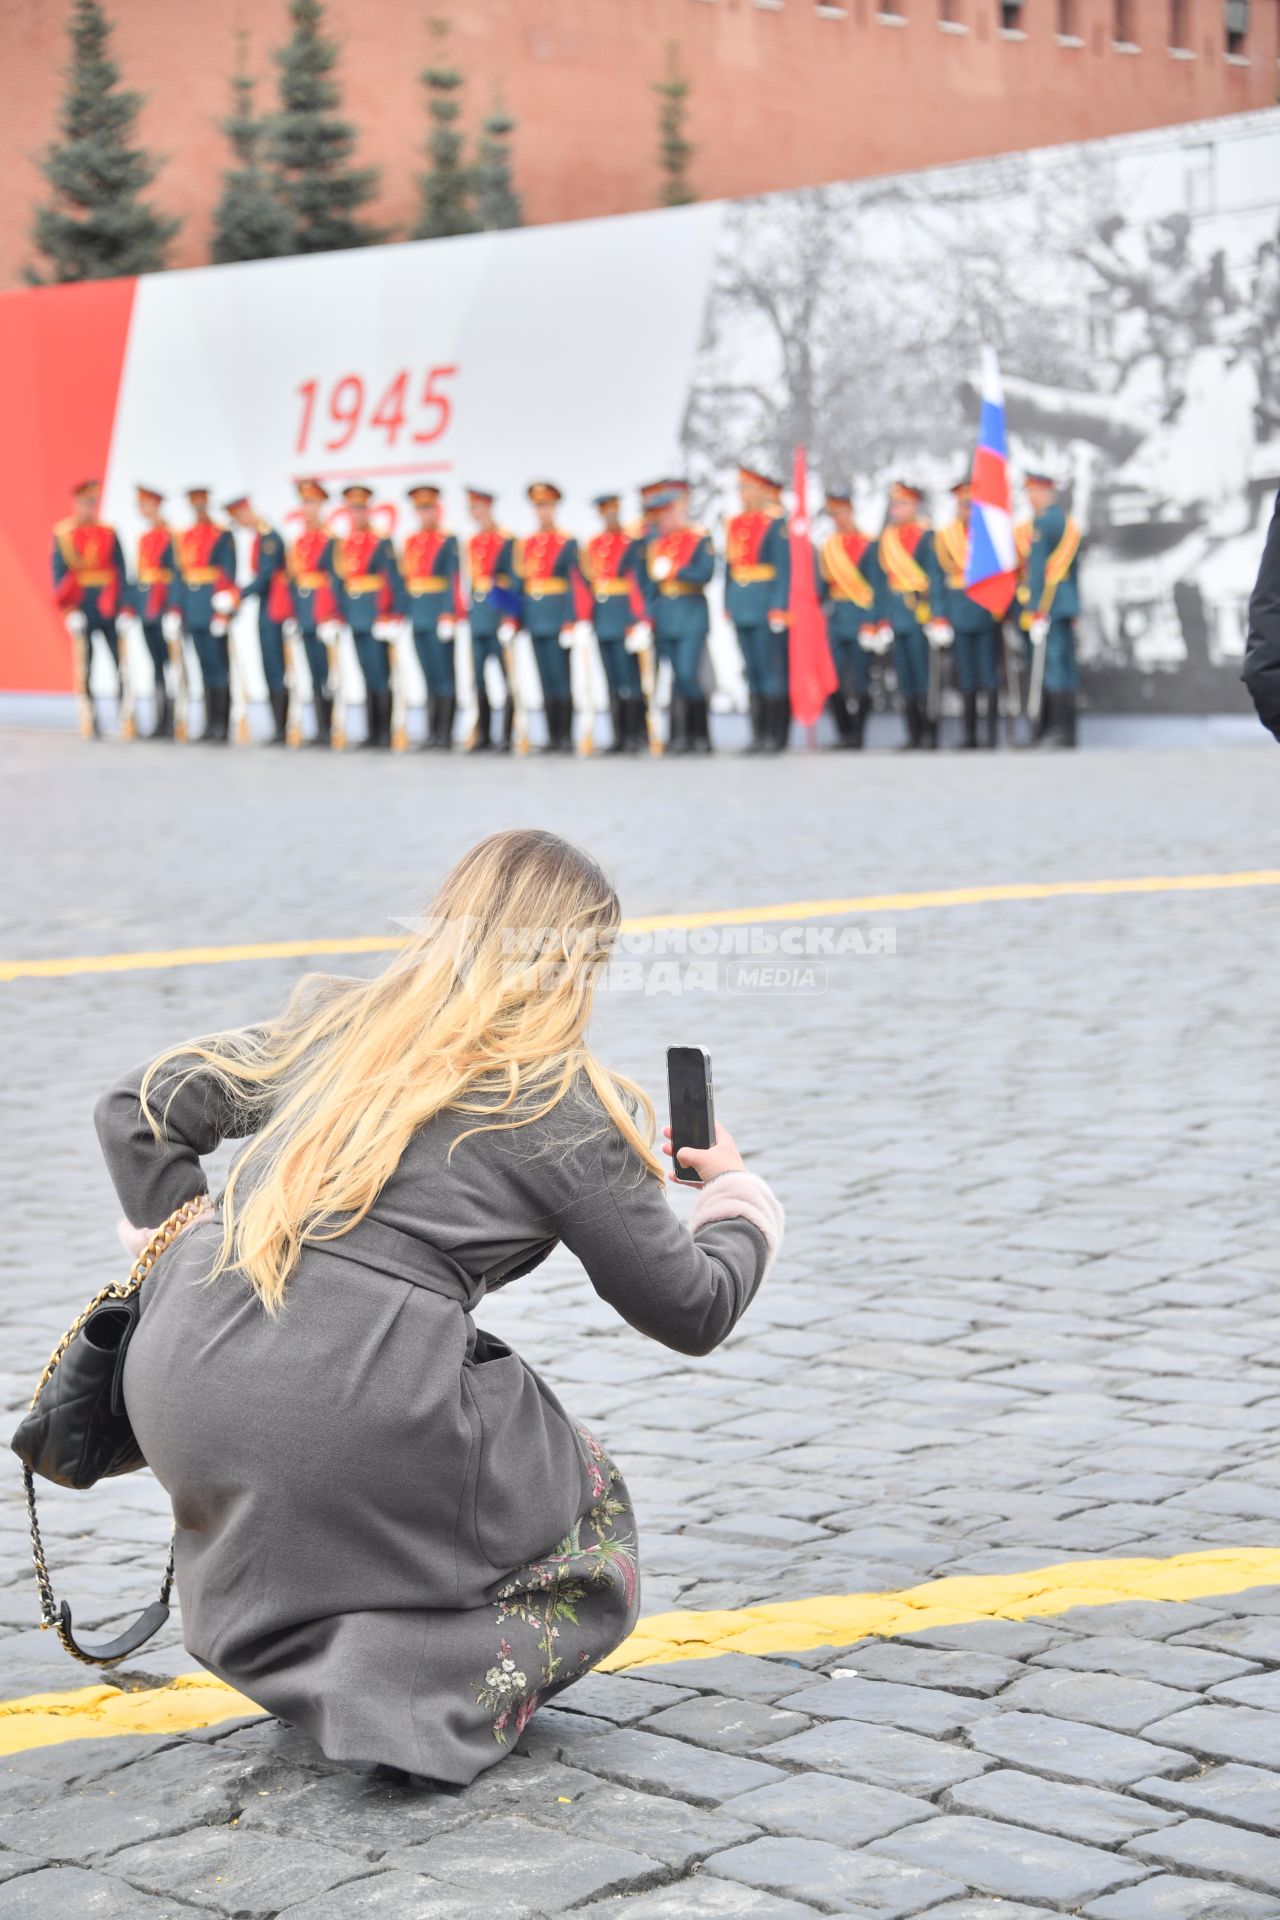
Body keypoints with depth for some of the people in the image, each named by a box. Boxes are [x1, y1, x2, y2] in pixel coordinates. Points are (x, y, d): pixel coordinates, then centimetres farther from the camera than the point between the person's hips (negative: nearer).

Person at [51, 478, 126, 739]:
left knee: (121, 664, 0)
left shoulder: (109, 534, 6)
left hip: (109, 608, 1)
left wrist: (121, 604, -6)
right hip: (81, 608, -1)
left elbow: (120, 571, 4)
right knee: (83, 666, 2)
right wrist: (68, 609, -9)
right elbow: (59, 574, -1)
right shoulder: (62, 535, 2)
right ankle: (90, 722, 6)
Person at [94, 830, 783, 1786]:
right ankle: (420, 1689, -8)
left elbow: (139, 1108, 19)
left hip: (177, 1391, 6)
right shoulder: (567, 1104, 2)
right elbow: (693, 1310, 9)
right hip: (363, 1436, -6)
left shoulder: (336, 1022, 16)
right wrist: (739, 1198, 28)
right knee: (592, 1548, 18)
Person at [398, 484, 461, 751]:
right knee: (429, 677, 10)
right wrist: (402, 613, 10)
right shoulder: (411, 542, 13)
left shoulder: (448, 541, -5)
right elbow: (404, 580, 15)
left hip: (438, 616, -6)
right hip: (418, 618, 6)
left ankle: (445, 732, 0)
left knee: (444, 677, -3)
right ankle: (432, 731, 13)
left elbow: (452, 580, -10)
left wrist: (448, 614, -16)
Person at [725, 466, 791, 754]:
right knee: (752, 670, 9)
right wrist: (728, 605, 13)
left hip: (767, 605, -7)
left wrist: (779, 607, -17)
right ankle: (758, 733, 14)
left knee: (773, 670, -3)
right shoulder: (735, 524, 12)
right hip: (742, 607, 7)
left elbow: (785, 568, -12)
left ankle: (776, 735, 0)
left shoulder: (777, 523, -8)